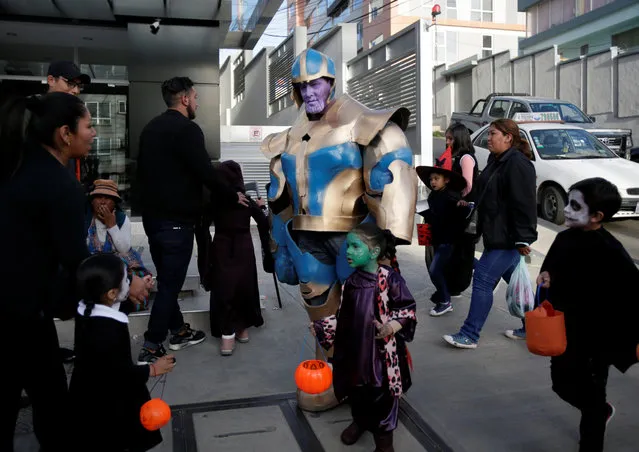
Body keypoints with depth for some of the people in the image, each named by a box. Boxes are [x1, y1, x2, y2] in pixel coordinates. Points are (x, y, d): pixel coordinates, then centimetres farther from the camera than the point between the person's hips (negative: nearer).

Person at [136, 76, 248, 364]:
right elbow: (206, 173, -19)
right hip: (176, 219, -9)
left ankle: (178, 331, 30)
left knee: (166, 279, 17)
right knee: (170, 283, -2)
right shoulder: (187, 129, -15)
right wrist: (232, 197, -5)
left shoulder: (150, 128, 13)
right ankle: (151, 349, 2)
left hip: (152, 216, 9)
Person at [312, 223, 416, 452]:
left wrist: (393, 326, -27)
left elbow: (407, 308, -11)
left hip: (382, 352, -5)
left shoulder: (390, 279, -16)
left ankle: (384, 433, 30)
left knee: (383, 394, 8)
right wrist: (321, 326, 2)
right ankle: (360, 421, 46)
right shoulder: (351, 282, 1)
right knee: (356, 390, 19)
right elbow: (343, 316, 10)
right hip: (355, 349, 5)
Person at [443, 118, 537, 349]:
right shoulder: (496, 160, 14)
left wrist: (523, 238, -23)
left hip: (508, 237, -10)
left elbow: (524, 204, -22)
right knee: (514, 280, 18)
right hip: (496, 234, 10)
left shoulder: (517, 163, -17)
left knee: (483, 279, -9)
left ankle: (470, 335, -2)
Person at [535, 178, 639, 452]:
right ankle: (603, 411, 51)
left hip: (596, 338, -7)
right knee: (562, 384, 22)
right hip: (564, 332, 7)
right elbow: (552, 268, 15)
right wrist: (545, 276, -6)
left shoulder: (610, 252, -23)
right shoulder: (564, 238, -1)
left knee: (591, 398, 9)